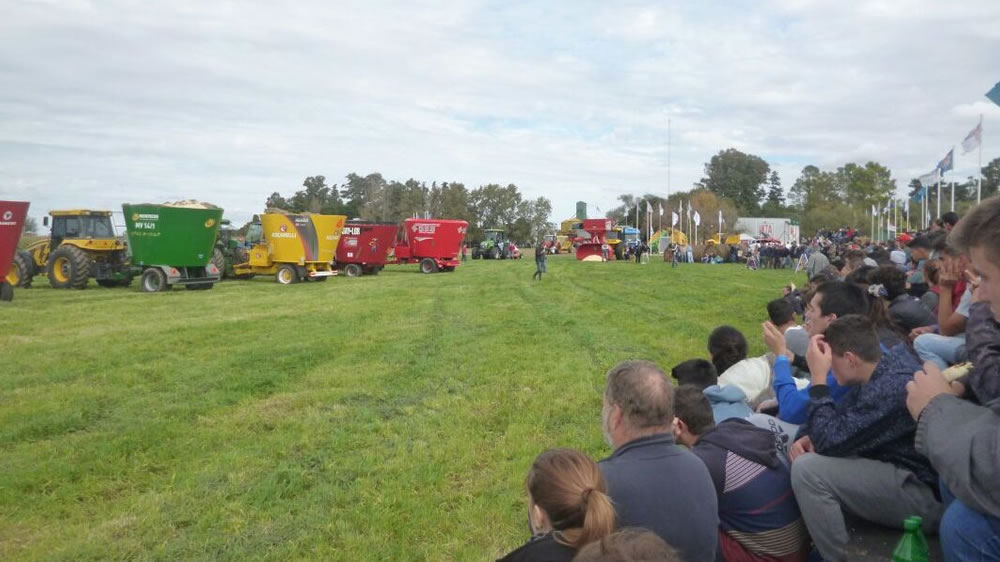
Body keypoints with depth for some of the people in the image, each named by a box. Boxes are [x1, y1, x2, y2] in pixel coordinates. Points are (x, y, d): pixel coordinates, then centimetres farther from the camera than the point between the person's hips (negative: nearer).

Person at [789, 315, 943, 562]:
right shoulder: (878, 374, 4)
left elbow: (830, 441, -26)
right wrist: (807, 437, -10)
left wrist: (818, 378, -21)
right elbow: (836, 420, 12)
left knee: (808, 469, -23)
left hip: (925, 495, -10)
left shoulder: (892, 387, -27)